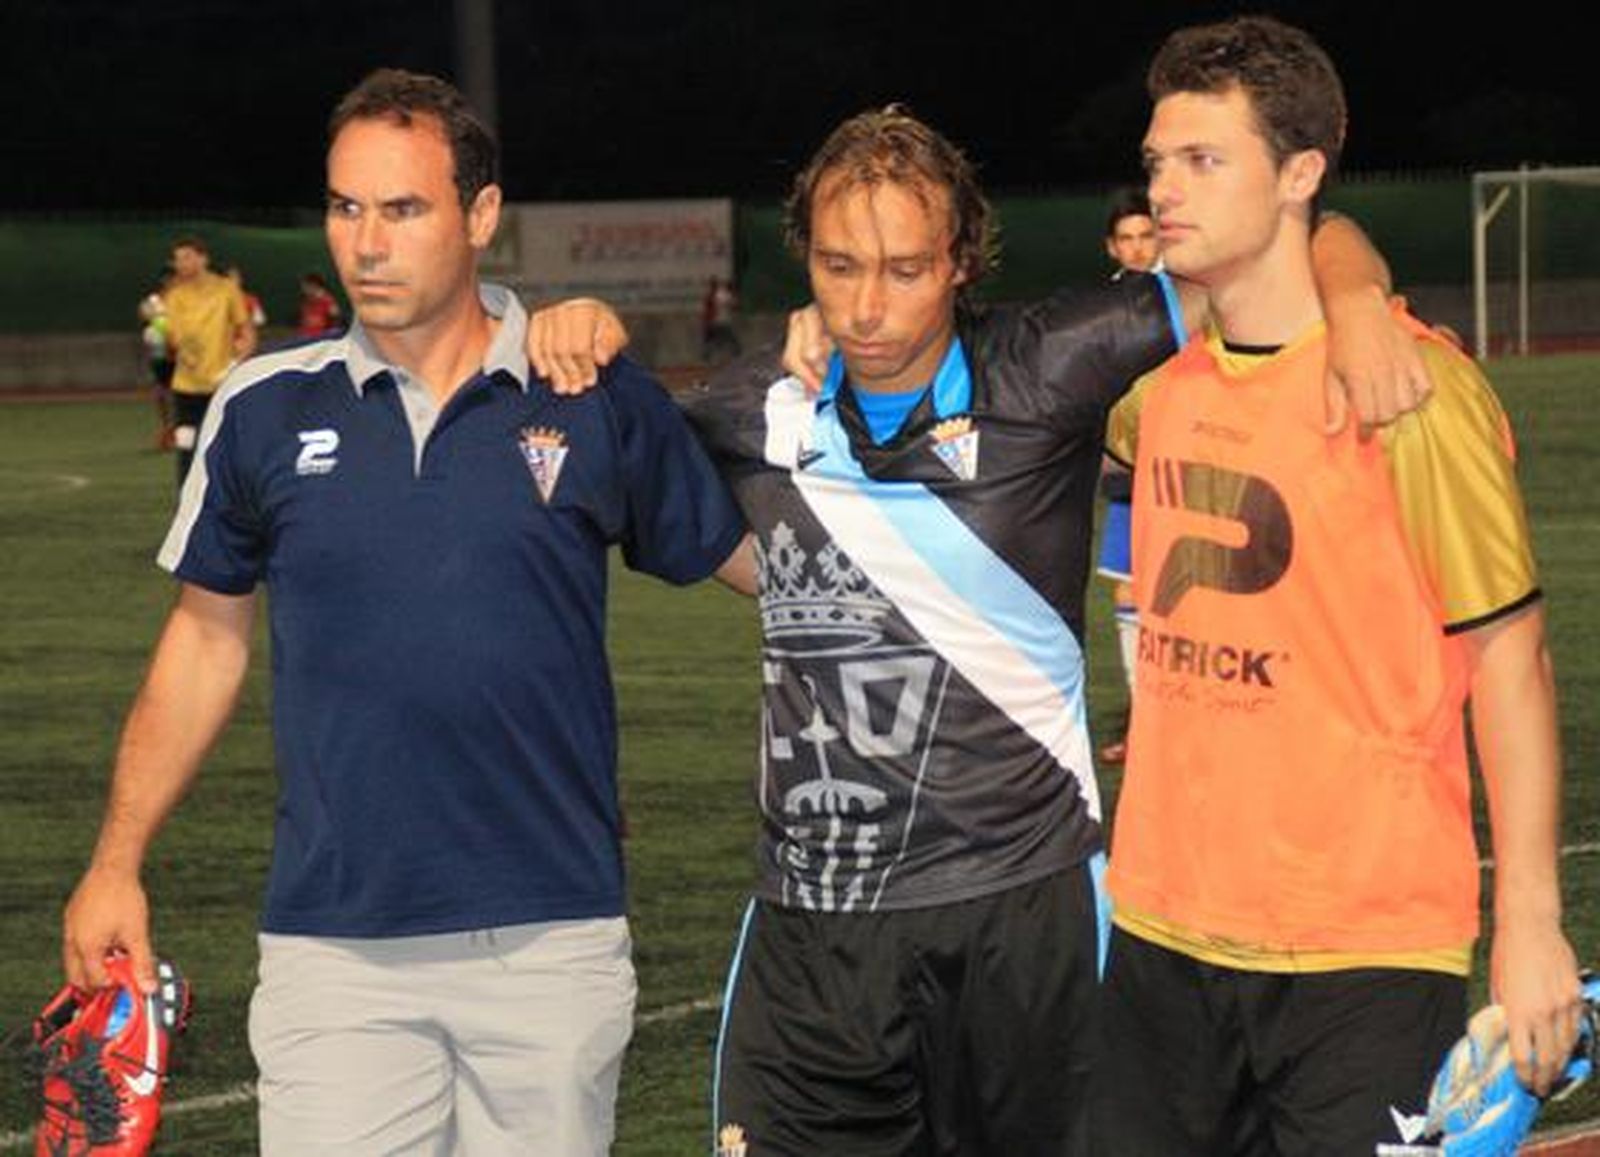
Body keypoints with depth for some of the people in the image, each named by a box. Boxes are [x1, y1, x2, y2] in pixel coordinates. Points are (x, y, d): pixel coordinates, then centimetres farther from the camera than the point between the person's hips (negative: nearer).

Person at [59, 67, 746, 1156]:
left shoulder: (601, 404, 0)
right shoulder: (266, 410, 4)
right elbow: (208, 636, 13)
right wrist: (118, 863, 11)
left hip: (554, 937, 0)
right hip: (332, 939, 0)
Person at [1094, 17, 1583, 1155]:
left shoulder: (1410, 389, -12)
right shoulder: (1163, 382, 7)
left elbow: (1507, 657, -9)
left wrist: (1531, 923, -11)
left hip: (1365, 952, -6)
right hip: (1167, 935, 6)